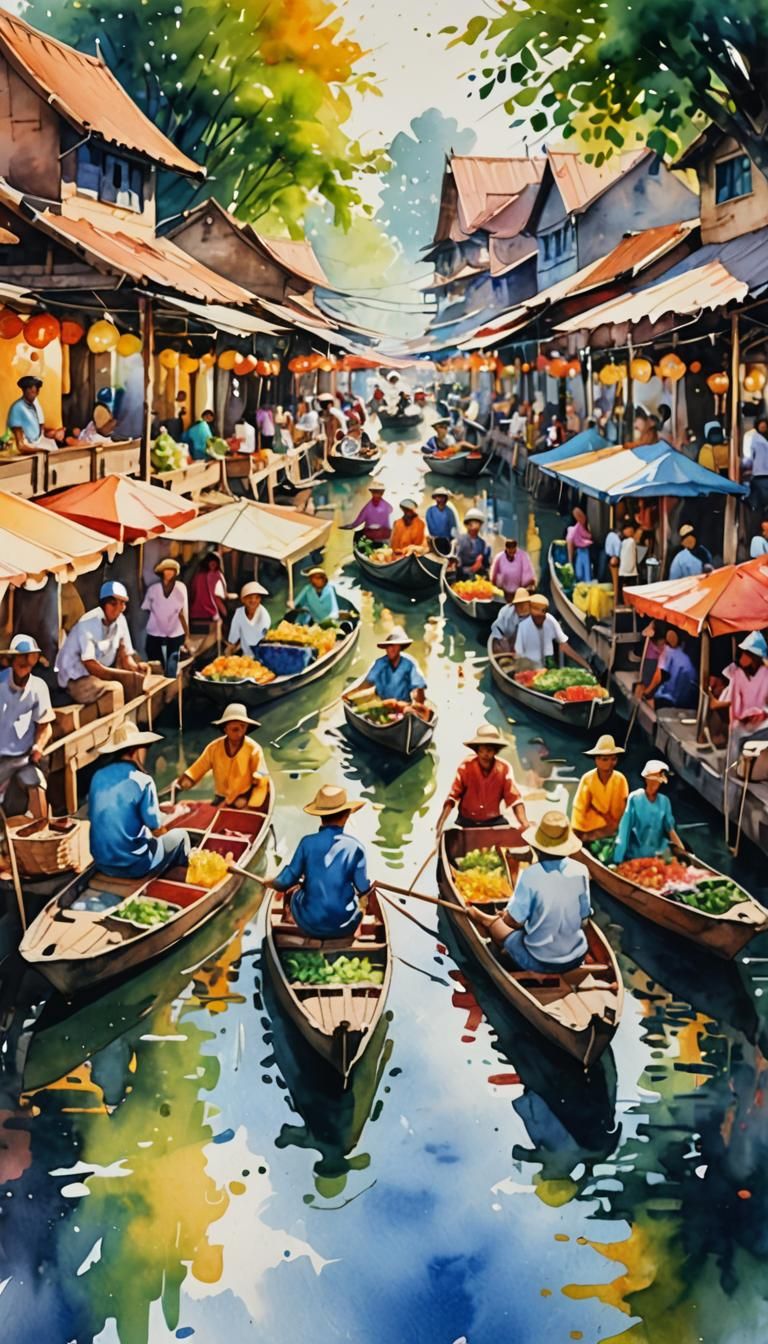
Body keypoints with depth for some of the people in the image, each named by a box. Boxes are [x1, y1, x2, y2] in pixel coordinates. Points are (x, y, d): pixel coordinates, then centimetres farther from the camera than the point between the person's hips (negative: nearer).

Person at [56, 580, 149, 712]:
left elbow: (126, 658, 0)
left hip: (104, 674, 8)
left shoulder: (120, 620, -3)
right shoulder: (87, 624, -23)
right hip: (76, 679, -8)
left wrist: (136, 667, -24)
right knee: (114, 689, -32)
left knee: (140, 681, -10)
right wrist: (129, 675, -27)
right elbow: (92, 667, -25)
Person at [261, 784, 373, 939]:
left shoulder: (307, 842, -7)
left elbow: (286, 882, -4)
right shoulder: (354, 846, -9)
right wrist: (371, 885, 17)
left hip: (310, 927, 0)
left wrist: (270, 883, 18)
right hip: (344, 927, 0)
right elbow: (364, 890, -6)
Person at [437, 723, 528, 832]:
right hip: (467, 821, -1)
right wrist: (441, 821, -28)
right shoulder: (466, 767, -14)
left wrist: (525, 823, -27)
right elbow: (453, 796, -14)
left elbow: (514, 799, -11)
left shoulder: (503, 769, -10)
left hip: (494, 821, 1)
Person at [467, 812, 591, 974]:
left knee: (495, 923, 22)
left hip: (538, 962, -3)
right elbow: (583, 919, -2)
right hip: (576, 959, 4)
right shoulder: (580, 871, -11)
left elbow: (512, 921, -15)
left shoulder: (530, 875, -21)